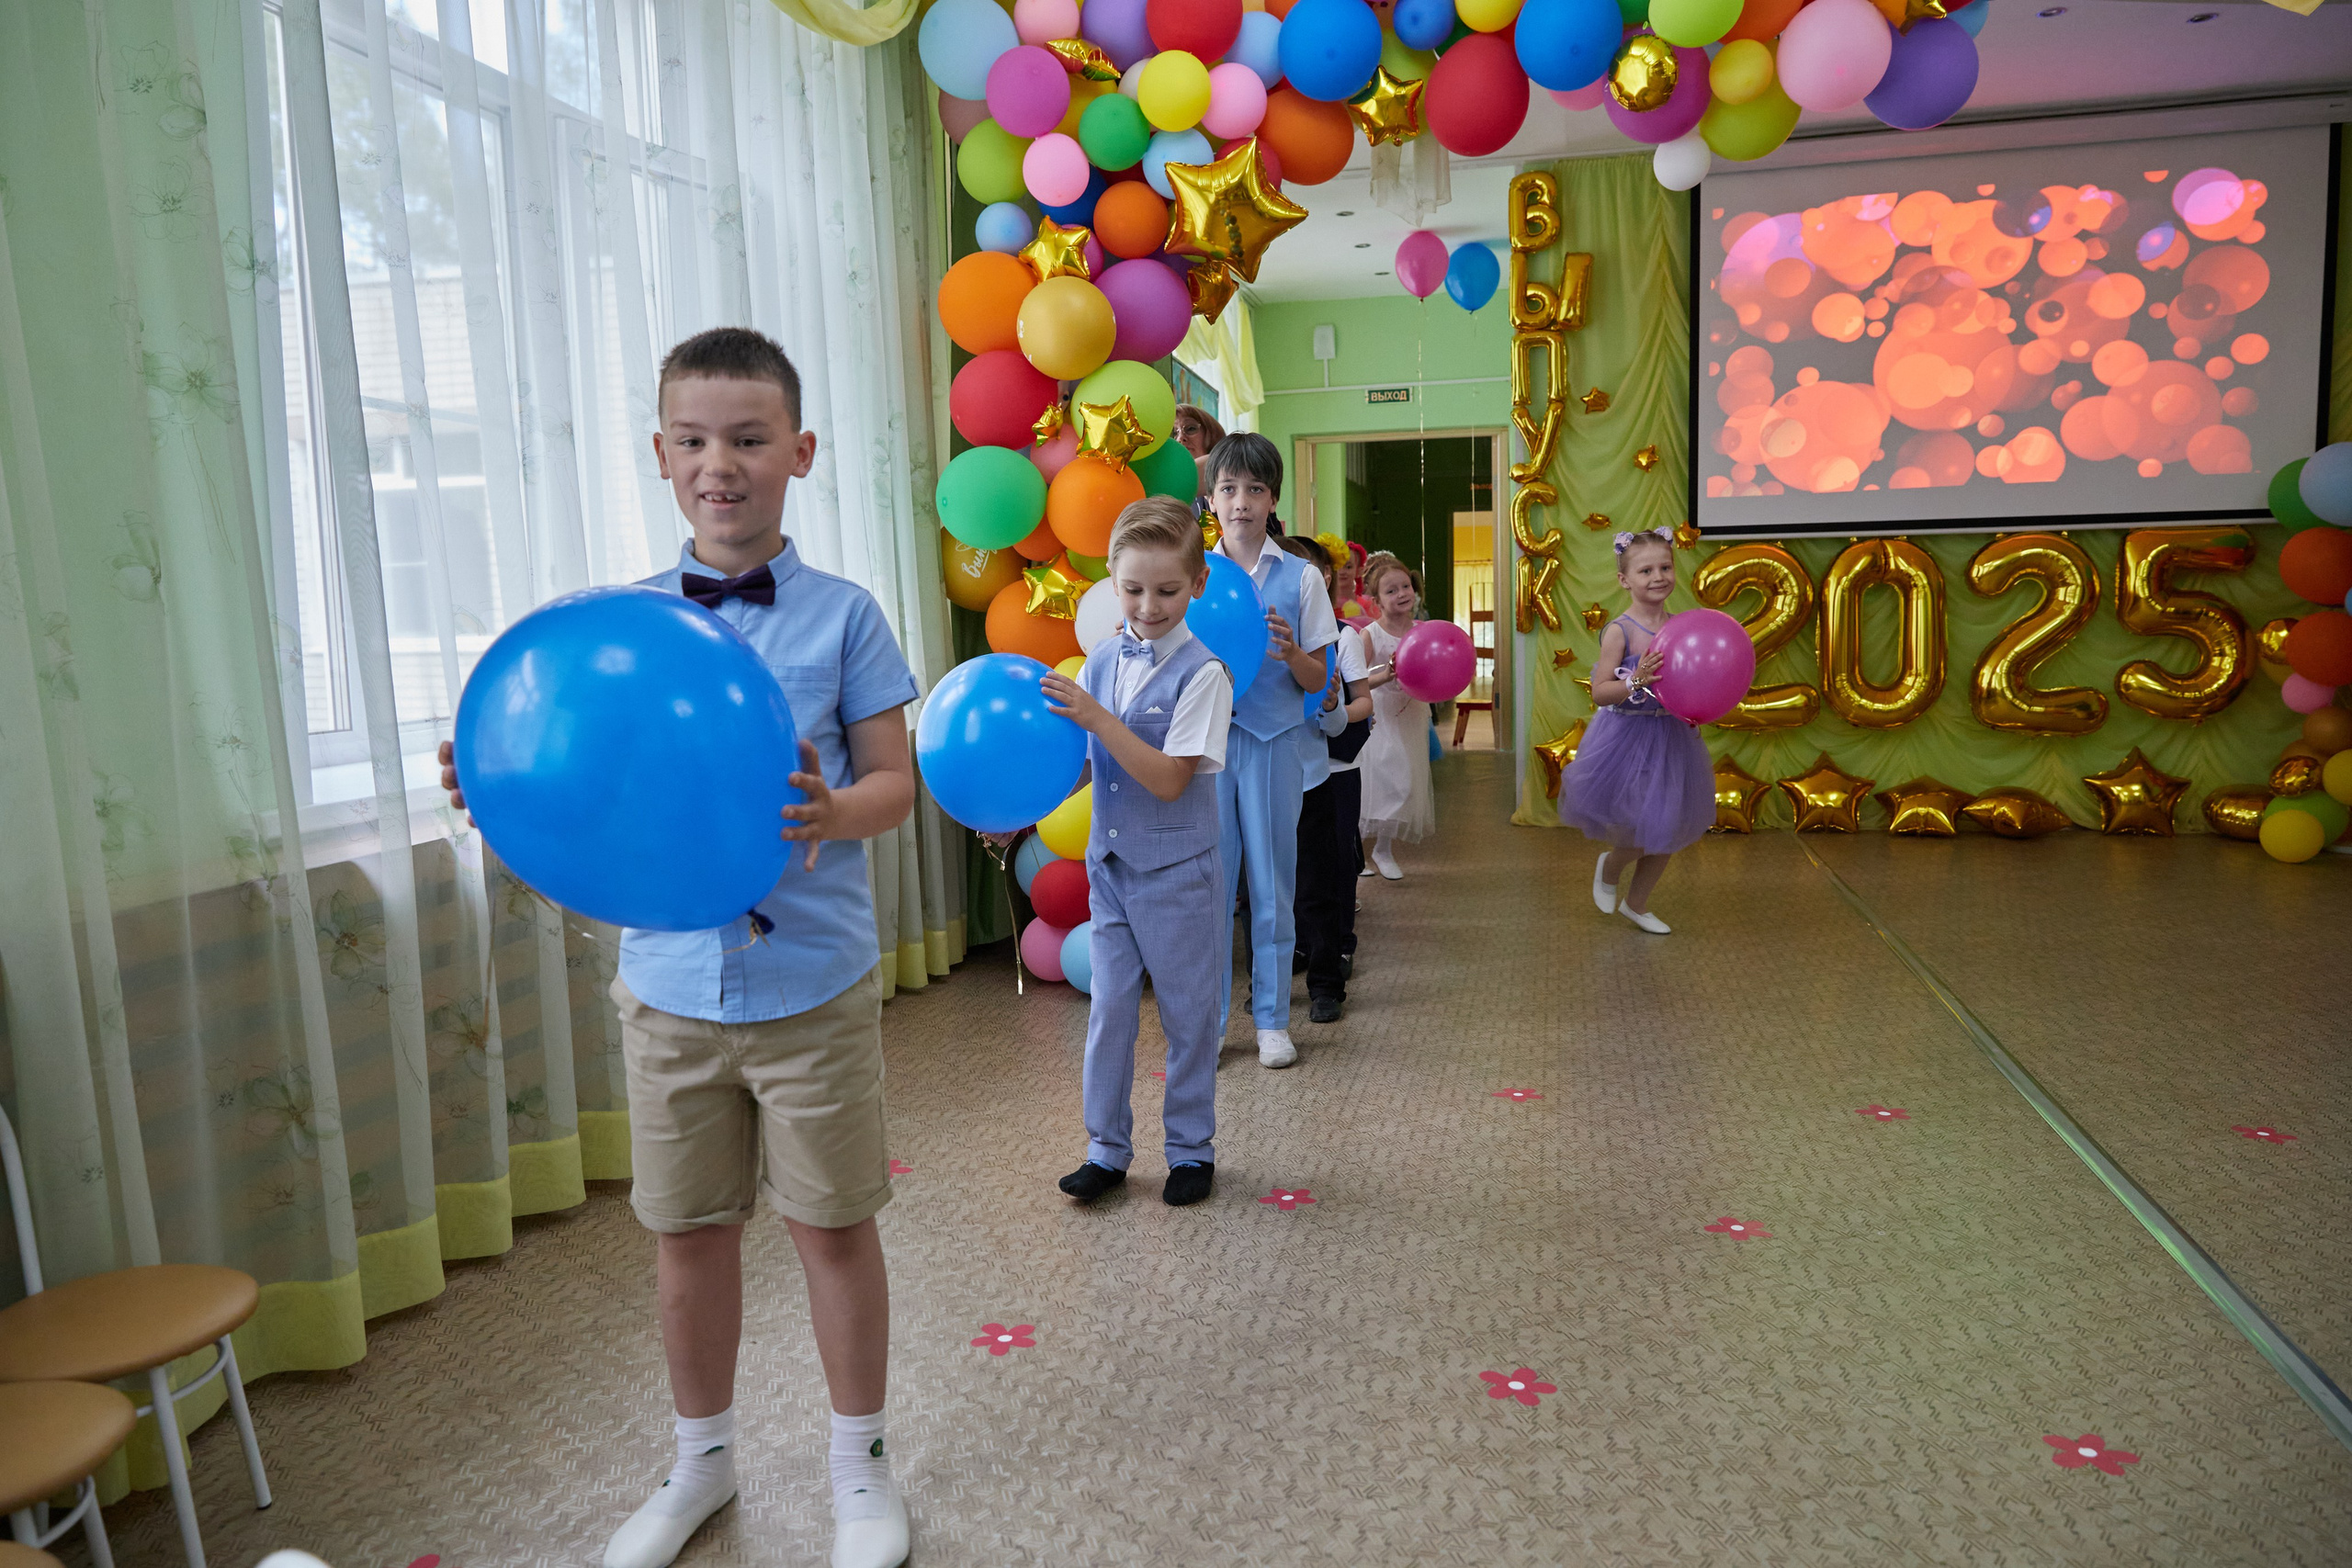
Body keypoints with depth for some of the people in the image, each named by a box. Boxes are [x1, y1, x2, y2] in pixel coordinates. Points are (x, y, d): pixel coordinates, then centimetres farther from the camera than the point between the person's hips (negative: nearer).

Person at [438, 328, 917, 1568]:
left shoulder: (840, 616, -5)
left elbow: (895, 780, -5)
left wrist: (835, 814, -25)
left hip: (814, 982, -2)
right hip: (669, 983, 3)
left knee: (833, 1225, 10)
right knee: (687, 1232, 15)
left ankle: (859, 1463, 33)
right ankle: (702, 1458, 40)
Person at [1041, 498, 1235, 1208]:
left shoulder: (1202, 672, -14)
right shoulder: (1101, 660, 2)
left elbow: (1168, 780, -21)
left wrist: (1096, 716, -27)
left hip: (1176, 868, -4)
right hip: (1110, 859, 5)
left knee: (1188, 1013, 9)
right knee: (1109, 1008, 10)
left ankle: (1191, 1148, 25)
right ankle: (1107, 1149, 23)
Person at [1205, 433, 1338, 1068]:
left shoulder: (1299, 577, 2)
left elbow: (1316, 681, 3)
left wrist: (1290, 652, -17)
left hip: (1273, 742, -1)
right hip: (1208, 738, 1)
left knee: (1272, 883, 7)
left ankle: (1272, 1020, 20)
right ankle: (1205, 1020, 16)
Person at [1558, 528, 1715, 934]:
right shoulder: (1620, 631, -15)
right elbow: (1599, 691, -17)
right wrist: (1636, 681, -32)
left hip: (1670, 738, 6)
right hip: (1627, 737, -6)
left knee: (1668, 832, 14)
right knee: (1642, 834, -2)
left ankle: (1636, 904, 34)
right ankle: (1610, 867, 34)